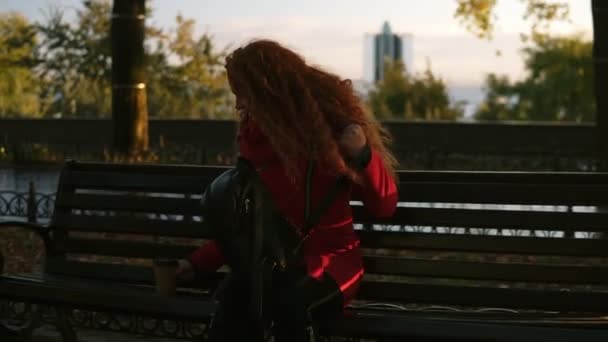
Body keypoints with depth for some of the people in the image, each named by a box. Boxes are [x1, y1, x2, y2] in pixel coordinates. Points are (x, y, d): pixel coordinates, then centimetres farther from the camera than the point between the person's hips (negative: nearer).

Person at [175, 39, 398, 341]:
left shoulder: (333, 119, -3)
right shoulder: (256, 134, 9)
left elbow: (384, 207, -2)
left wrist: (363, 154, -18)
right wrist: (199, 262, 12)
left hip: (330, 258, -3)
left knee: (289, 298, -38)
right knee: (235, 300, -33)